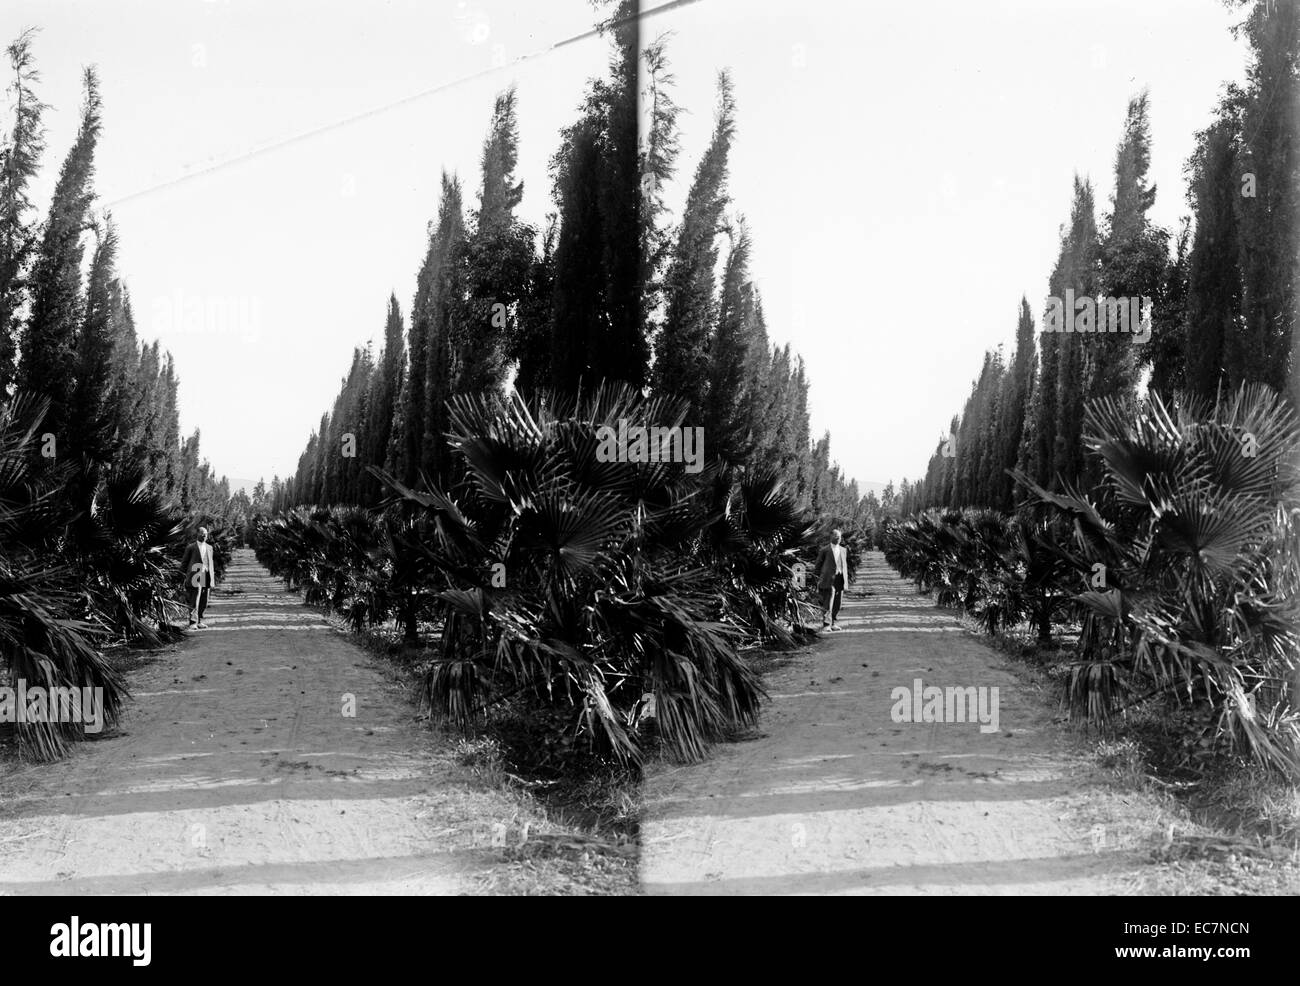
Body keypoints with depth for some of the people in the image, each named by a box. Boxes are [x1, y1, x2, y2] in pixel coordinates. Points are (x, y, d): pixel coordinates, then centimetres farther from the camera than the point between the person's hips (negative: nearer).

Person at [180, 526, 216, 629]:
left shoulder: (209, 547, 19)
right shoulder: (191, 547, 3)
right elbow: (184, 562, 6)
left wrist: (213, 574, 16)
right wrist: (186, 574, -1)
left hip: (206, 577, 6)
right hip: (196, 576, -6)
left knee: (204, 602, 8)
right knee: (194, 601, -11)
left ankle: (199, 621, 17)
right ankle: (193, 623, -12)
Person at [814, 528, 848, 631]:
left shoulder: (843, 550, 17)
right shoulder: (825, 550, 1)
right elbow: (818, 564, 4)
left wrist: (846, 579, 14)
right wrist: (820, 578, 1)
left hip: (840, 580, 5)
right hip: (829, 579, -5)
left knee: (837, 604, 7)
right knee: (828, 603, -11)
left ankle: (833, 623, 16)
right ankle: (826, 624, -13)